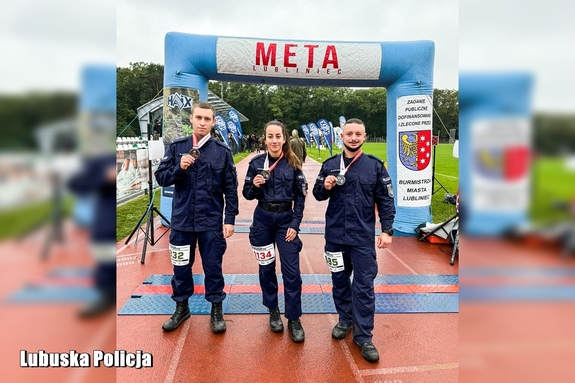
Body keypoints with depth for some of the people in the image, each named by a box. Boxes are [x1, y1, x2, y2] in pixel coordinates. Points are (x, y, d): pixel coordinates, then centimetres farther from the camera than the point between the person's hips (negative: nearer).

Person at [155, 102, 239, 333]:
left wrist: (230, 219, -5)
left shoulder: (222, 151, -2)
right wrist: (179, 168, -16)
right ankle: (181, 307, 34)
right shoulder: (176, 147, 2)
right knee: (181, 266, 14)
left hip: (212, 222, -2)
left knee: (213, 267, 8)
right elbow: (161, 178, 2)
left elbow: (231, 189, -1)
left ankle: (216, 309, 26)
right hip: (181, 220, 2)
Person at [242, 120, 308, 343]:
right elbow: (247, 194, 4)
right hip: (262, 220, 1)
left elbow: (300, 196, -2)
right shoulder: (256, 163, -2)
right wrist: (255, 186, -18)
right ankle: (273, 311, 30)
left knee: (291, 271, -2)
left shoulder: (293, 164, -4)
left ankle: (294, 318, 12)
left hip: (286, 219, -1)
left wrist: (295, 224, -8)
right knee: (266, 268, 12)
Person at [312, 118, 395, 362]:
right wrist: (325, 187, -12)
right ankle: (345, 320, 37)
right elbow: (318, 195, 10)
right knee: (340, 281, 15)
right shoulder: (330, 164, 3)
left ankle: (364, 336, 15)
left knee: (364, 286, 2)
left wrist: (387, 230, -6)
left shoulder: (375, 165, -2)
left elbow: (385, 201, 0)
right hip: (335, 235, 2)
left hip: (363, 238, -2)